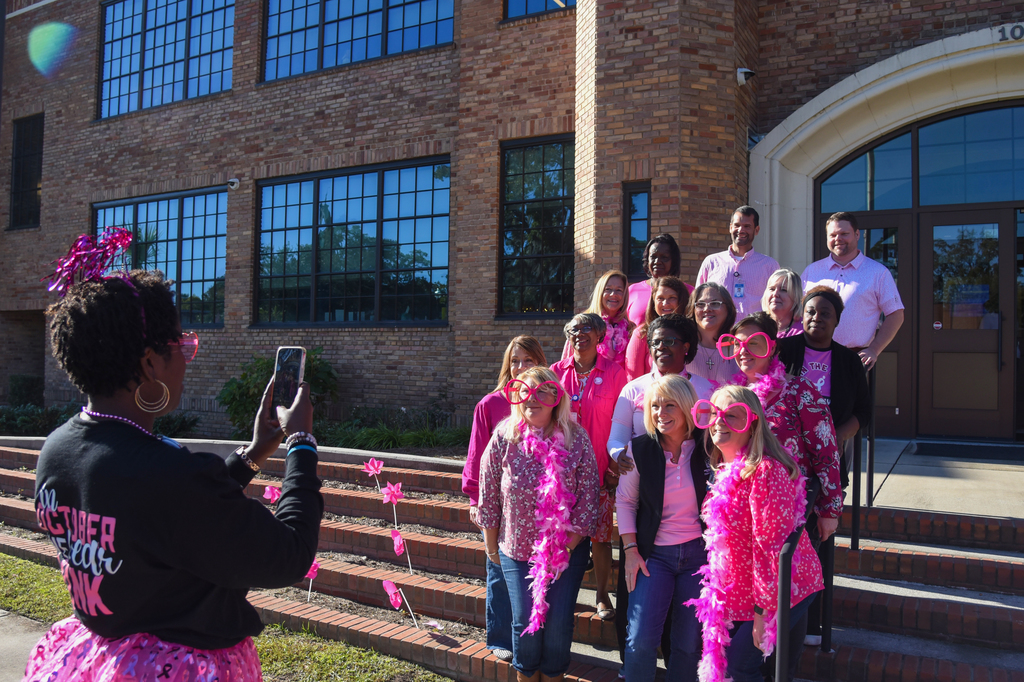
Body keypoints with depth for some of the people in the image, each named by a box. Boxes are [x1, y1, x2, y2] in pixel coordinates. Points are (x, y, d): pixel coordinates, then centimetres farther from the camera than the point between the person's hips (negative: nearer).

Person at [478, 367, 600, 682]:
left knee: (558, 621, 0)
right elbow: (489, 497, 0)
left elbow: (588, 499, -7)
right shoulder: (504, 437, -8)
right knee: (525, 620, 1)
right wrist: (491, 547, 5)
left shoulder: (576, 440, -11)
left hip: (567, 549, 0)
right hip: (517, 549, 1)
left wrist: (565, 547, -8)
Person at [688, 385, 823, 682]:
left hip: (781, 589, -9)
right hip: (740, 592, 9)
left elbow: (772, 543, -24)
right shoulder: (728, 469, 5)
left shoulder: (764, 470, -24)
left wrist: (764, 610, -20)